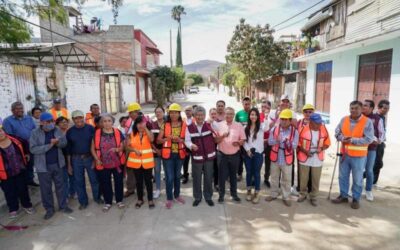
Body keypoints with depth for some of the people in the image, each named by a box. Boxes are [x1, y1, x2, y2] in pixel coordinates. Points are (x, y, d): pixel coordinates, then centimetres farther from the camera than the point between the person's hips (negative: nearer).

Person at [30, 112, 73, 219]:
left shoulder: (57, 130, -1)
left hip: (58, 164, 3)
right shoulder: (35, 133, -11)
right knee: (46, 189, 9)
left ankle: (63, 206, 29)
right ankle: (49, 209, 25)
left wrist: (58, 142, -19)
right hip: (44, 166, -3)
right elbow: (33, 149, -18)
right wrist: (49, 145, -24)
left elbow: (64, 143, 3)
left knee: (60, 186, 14)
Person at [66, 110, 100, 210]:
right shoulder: (70, 131, 1)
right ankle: (83, 201, 26)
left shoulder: (90, 129, -5)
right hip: (76, 160, 2)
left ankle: (97, 197, 28)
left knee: (94, 179, 8)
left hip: (89, 158, -2)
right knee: (79, 181, 10)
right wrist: (69, 164, 5)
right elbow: (68, 149, 5)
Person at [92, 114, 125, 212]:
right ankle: (108, 202, 28)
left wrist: (116, 149, -20)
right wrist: (97, 159, -7)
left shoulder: (118, 132, -3)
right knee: (105, 183, 10)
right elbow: (92, 148, 4)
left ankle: (119, 200, 28)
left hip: (117, 163, 0)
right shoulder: (97, 133, -2)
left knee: (119, 182, 10)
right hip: (103, 164, 0)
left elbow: (122, 147, 1)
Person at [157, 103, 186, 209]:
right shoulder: (164, 125, -3)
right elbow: (158, 140, -2)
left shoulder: (184, 125, -2)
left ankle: (177, 195, 35)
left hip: (179, 154, 2)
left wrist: (180, 140, -19)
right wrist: (167, 138, -20)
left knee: (177, 176, 17)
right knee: (169, 177, 1)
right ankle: (169, 198, 18)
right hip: (168, 154, -2)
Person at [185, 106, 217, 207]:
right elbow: (187, 141, -5)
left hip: (209, 156, 1)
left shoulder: (210, 125, -1)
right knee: (196, 178, 10)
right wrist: (191, 145, -25)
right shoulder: (189, 127, -3)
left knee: (208, 178, 12)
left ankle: (208, 197, 29)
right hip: (196, 157, -1)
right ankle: (197, 197, 28)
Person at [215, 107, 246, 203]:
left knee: (233, 175, 14)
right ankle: (221, 194, 22)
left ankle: (234, 193, 29)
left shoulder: (239, 126, -1)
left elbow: (243, 140, 1)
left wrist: (238, 143, -21)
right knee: (222, 175, 7)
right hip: (222, 154, -1)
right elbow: (216, 140, -4)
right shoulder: (219, 125, -3)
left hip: (235, 155, 1)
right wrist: (223, 136, -23)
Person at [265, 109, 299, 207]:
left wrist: (288, 142, -32)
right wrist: (277, 140, -24)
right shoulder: (274, 129, -3)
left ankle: (286, 197, 26)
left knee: (286, 179, 10)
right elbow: (270, 142, -4)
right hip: (275, 158, 2)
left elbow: (294, 145, -13)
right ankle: (273, 194, 33)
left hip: (287, 159, -2)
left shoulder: (294, 131, -8)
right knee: (274, 178, 16)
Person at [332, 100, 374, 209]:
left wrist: (352, 140, -22)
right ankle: (343, 196, 30)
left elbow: (368, 139, -17)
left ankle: (356, 199, 26)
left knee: (357, 179, 10)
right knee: (343, 176, 14)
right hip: (345, 154, 4)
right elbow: (337, 132, 7)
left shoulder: (367, 122, -11)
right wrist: (343, 138, -14)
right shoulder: (344, 120, 2)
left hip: (358, 156, -4)